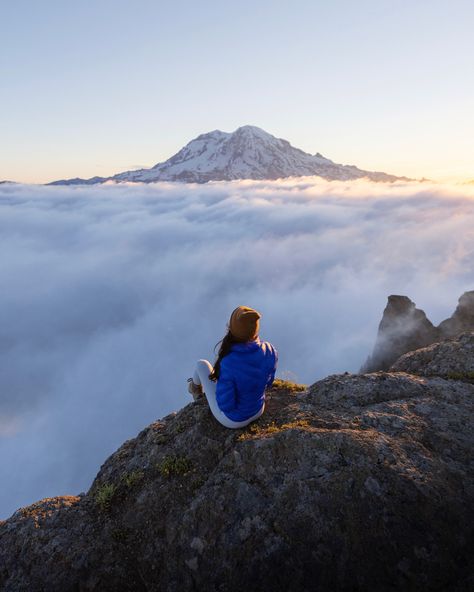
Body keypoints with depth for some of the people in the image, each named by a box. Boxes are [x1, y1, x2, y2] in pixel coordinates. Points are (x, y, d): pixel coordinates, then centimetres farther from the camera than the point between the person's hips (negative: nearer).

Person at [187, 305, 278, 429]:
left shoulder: (228, 363, -39)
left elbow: (226, 404, -28)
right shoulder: (270, 351, -23)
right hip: (258, 410, 4)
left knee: (202, 365, 13)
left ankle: (196, 387, 49)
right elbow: (267, 381, -4)